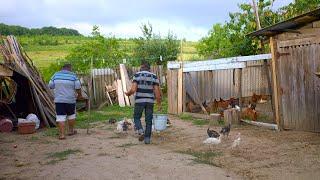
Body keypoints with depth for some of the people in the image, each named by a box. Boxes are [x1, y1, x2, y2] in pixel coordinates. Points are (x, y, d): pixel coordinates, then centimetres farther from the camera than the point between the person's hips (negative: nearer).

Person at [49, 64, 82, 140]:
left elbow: (50, 86, 7)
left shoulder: (56, 75, 3)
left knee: (60, 116, 0)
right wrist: (79, 95, 12)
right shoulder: (73, 76, -4)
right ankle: (71, 130, 30)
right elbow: (78, 87, -5)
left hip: (59, 100, 1)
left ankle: (61, 134, -5)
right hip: (70, 100, -1)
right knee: (71, 115, 18)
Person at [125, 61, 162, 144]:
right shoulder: (154, 76, 3)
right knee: (148, 120, 11)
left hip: (139, 101, -1)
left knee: (137, 118, 15)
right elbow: (157, 92, -2)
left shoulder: (137, 75, -2)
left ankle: (141, 132, -7)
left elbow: (133, 89, -11)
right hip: (150, 101, 2)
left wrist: (128, 93, 10)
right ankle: (147, 138, 11)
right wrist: (159, 104, 4)